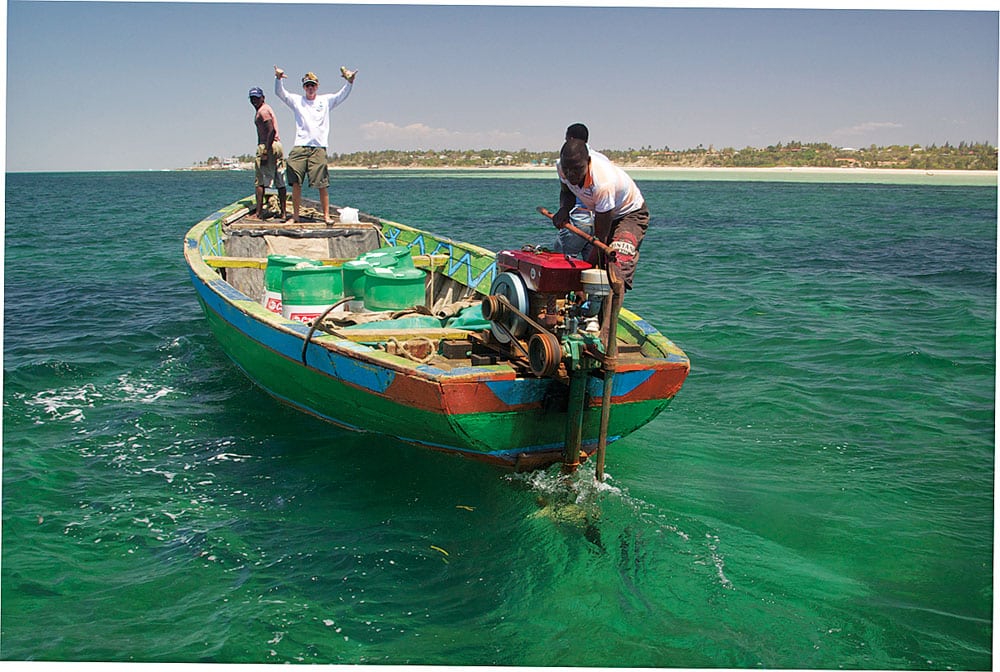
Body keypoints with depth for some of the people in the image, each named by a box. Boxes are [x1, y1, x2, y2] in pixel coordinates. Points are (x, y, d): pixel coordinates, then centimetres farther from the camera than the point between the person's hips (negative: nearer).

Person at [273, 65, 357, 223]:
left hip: (319, 148, -1)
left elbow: (343, 95, 5)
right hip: (300, 147, 1)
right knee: (296, 183, -1)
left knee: (322, 184, -6)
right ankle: (295, 215, 8)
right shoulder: (296, 100, 16)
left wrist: (350, 81, -14)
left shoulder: (326, 100, 14)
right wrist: (278, 78, -11)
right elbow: (279, 92, 8)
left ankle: (326, 215, 1)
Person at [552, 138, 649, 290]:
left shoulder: (603, 183, -40)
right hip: (600, 213, 8)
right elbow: (566, 191, 4)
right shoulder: (562, 167, -21)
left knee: (617, 269, -25)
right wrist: (564, 209, -19)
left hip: (631, 214, -8)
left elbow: (601, 236, -33)